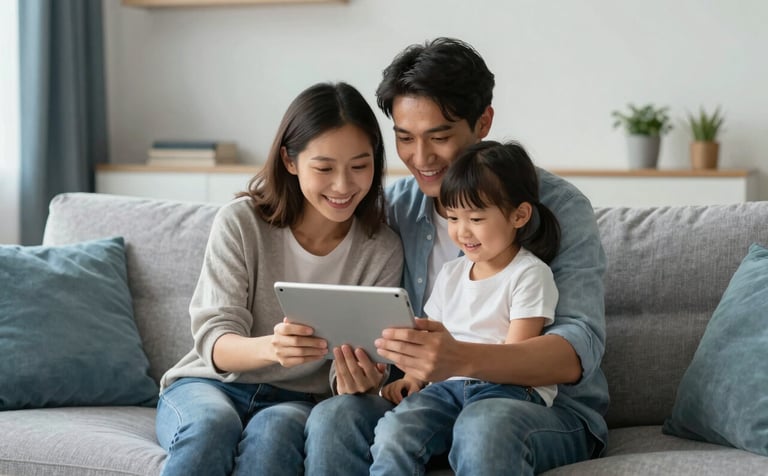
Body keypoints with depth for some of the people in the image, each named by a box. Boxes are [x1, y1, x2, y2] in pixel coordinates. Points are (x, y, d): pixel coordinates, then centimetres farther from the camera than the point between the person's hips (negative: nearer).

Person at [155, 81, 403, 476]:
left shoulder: (382, 250, -5)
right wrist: (270, 348, -37)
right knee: (212, 424, -35)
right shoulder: (240, 222, -9)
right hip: (209, 385, 0)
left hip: (296, 400, 1)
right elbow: (214, 341, -13)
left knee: (274, 430, -34)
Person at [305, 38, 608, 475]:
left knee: (484, 427, -37)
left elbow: (580, 348, -21)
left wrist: (464, 360, -39)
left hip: (549, 405, -3)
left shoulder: (558, 206, -10)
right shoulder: (394, 208, 4)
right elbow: (377, 325, 6)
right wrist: (364, 367, -21)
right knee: (332, 418, -25)